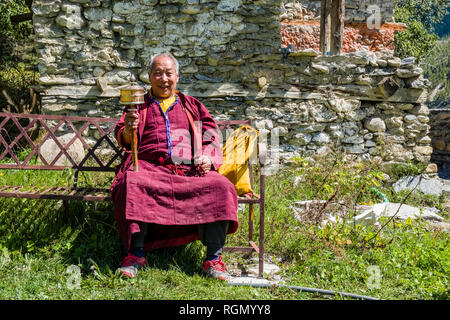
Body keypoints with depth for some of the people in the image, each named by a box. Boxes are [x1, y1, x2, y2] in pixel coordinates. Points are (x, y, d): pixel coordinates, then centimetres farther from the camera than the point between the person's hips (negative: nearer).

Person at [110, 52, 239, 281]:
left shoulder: (192, 105, 27)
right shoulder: (140, 105, 24)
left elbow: (211, 135, 17)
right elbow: (124, 141, 12)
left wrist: (208, 158, -5)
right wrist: (128, 130, -13)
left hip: (190, 169, 1)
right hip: (150, 165, -1)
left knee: (220, 187, -28)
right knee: (132, 183, -35)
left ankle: (214, 258, -23)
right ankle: (136, 254, -27)